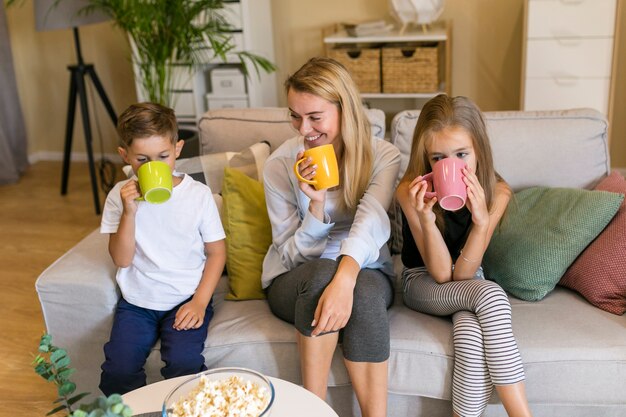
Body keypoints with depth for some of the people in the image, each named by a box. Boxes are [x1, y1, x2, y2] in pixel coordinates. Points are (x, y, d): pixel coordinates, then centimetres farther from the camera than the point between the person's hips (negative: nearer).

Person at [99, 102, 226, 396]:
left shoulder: (199, 195, -5)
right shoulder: (120, 196, -1)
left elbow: (216, 252, 1)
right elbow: (122, 259, -6)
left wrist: (200, 302, -10)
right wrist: (129, 212, -20)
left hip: (186, 300, -1)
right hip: (136, 302, 2)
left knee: (183, 365, -25)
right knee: (117, 373, -18)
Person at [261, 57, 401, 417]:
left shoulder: (383, 156, -8)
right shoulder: (281, 164, -8)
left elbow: (371, 222, -28)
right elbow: (292, 256, -7)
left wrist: (344, 280, -48)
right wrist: (316, 205, -26)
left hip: (365, 274, 0)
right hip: (296, 280, 0)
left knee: (363, 293, -35)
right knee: (322, 272, -35)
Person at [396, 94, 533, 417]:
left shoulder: (496, 192, -16)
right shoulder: (410, 191, -22)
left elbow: (463, 273, -19)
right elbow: (441, 273, -22)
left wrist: (481, 221, -35)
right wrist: (426, 219, -38)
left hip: (468, 282, 2)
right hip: (422, 283, -2)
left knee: (471, 337, -33)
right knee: (490, 295, -32)